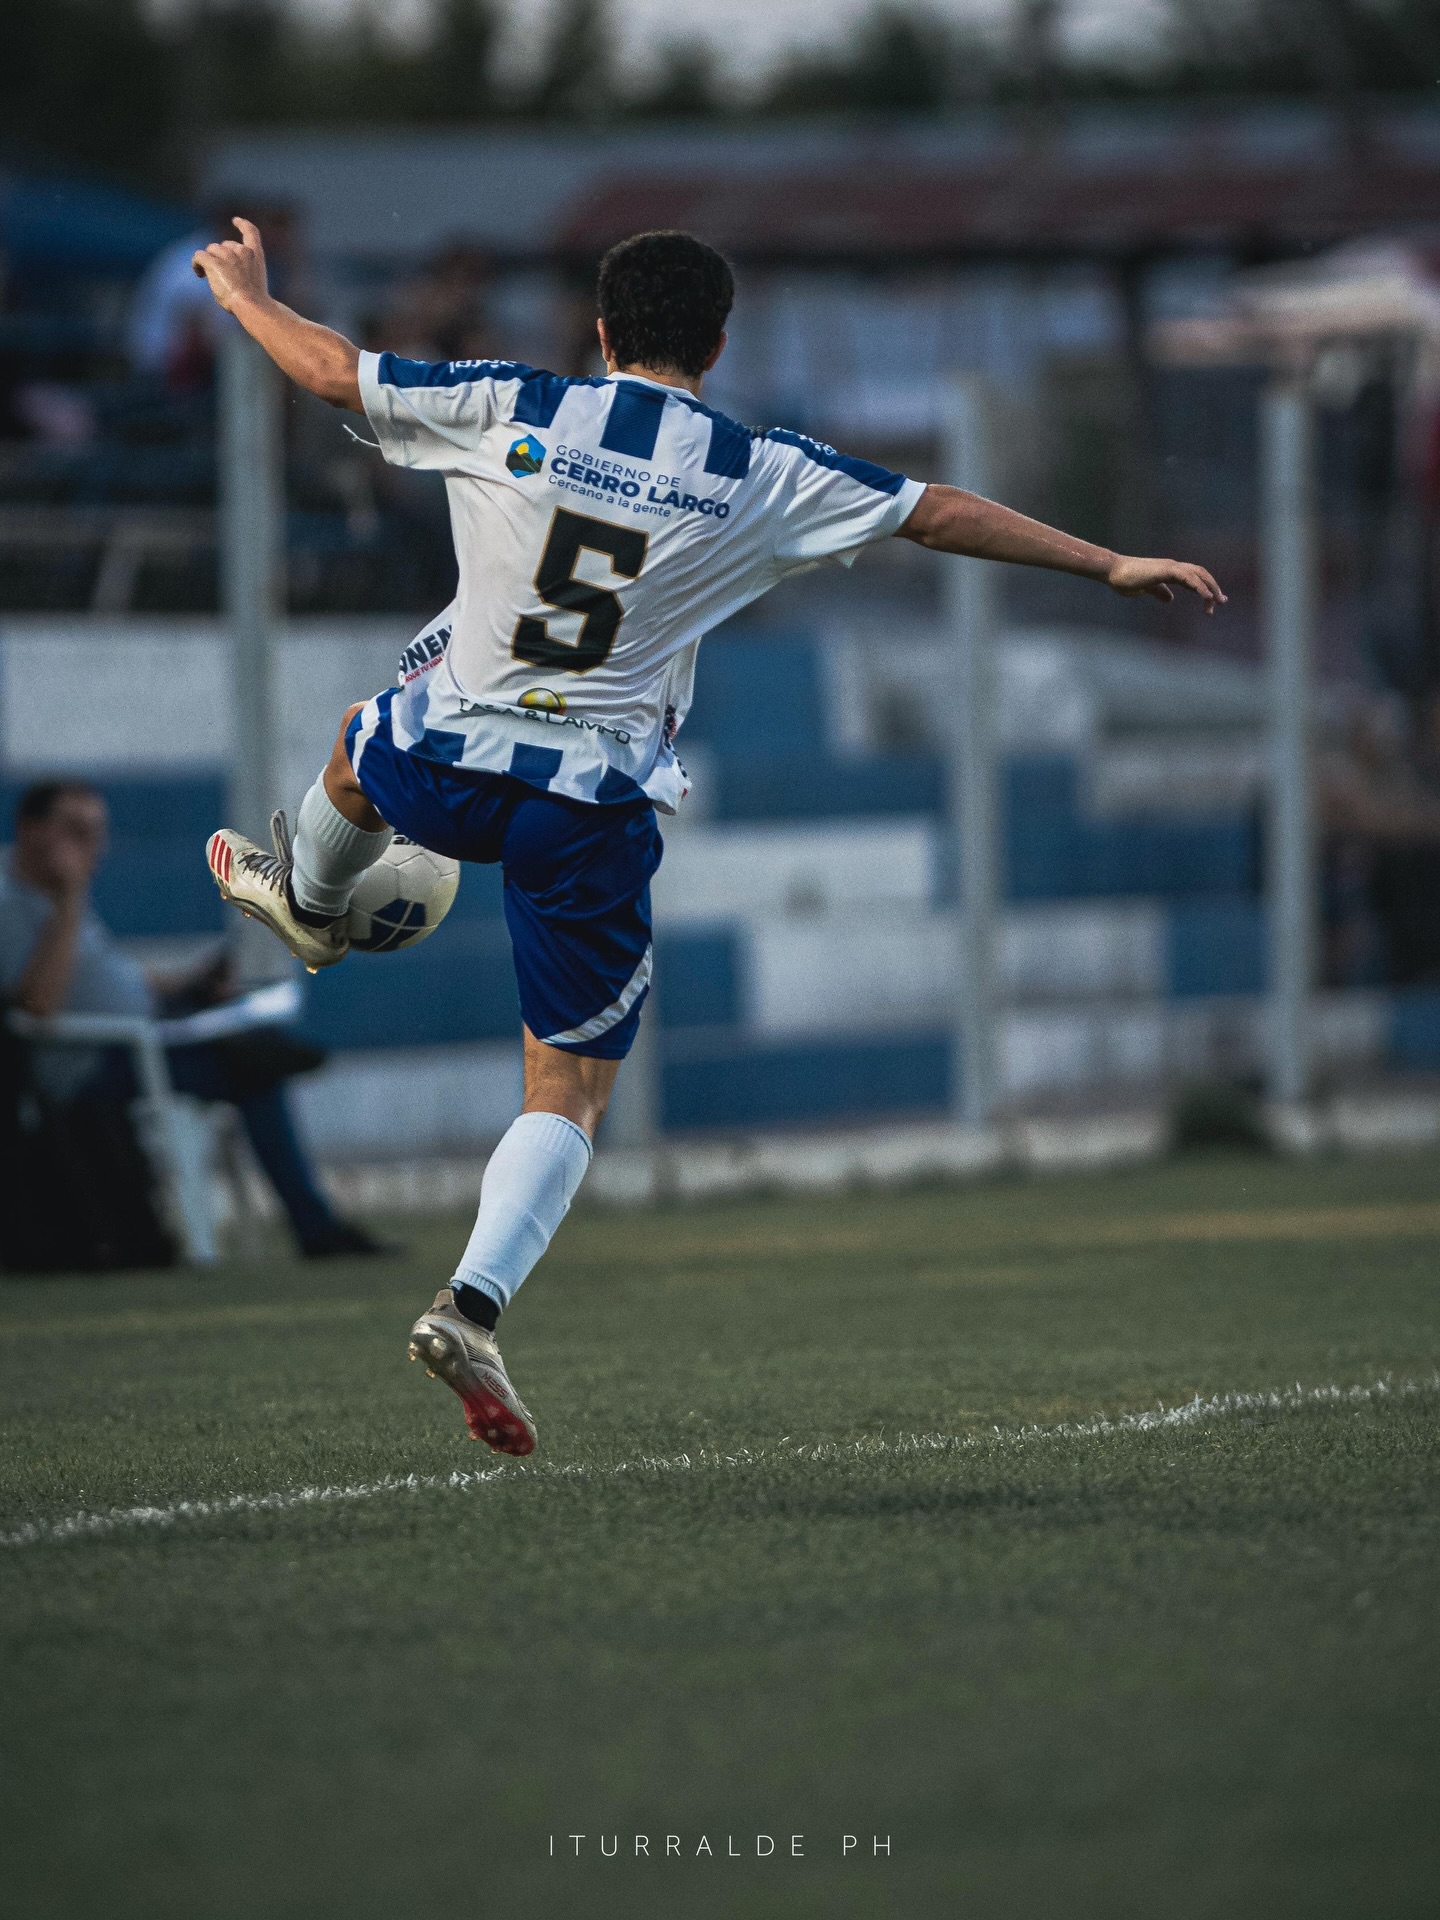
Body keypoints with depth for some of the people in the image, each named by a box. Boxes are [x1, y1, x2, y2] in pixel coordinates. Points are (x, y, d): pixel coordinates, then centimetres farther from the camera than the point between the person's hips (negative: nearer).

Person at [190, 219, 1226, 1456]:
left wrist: (242, 291, 23)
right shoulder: (760, 475, -4)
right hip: (599, 806, -1)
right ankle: (474, 1304, -12)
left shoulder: (511, 410, -5)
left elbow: (331, 369, 3)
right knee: (573, 1089, 6)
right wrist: (1111, 566, 10)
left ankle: (309, 901, 68)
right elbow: (944, 515, 1)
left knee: (361, 751, 39)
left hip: (448, 762, 1)